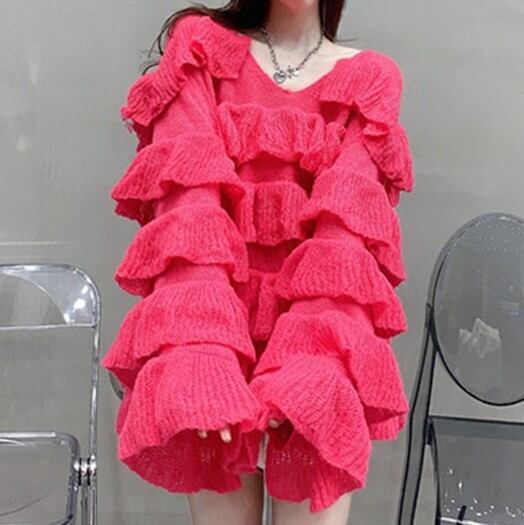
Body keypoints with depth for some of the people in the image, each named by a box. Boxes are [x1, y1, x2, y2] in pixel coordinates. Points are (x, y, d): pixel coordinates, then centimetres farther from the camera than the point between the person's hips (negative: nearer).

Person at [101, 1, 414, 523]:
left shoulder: (370, 78, 9)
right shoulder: (200, 45, 8)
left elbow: (350, 222, -6)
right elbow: (187, 191, -8)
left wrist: (309, 363, -22)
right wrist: (200, 349, -23)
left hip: (317, 328, 1)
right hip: (214, 320, 0)